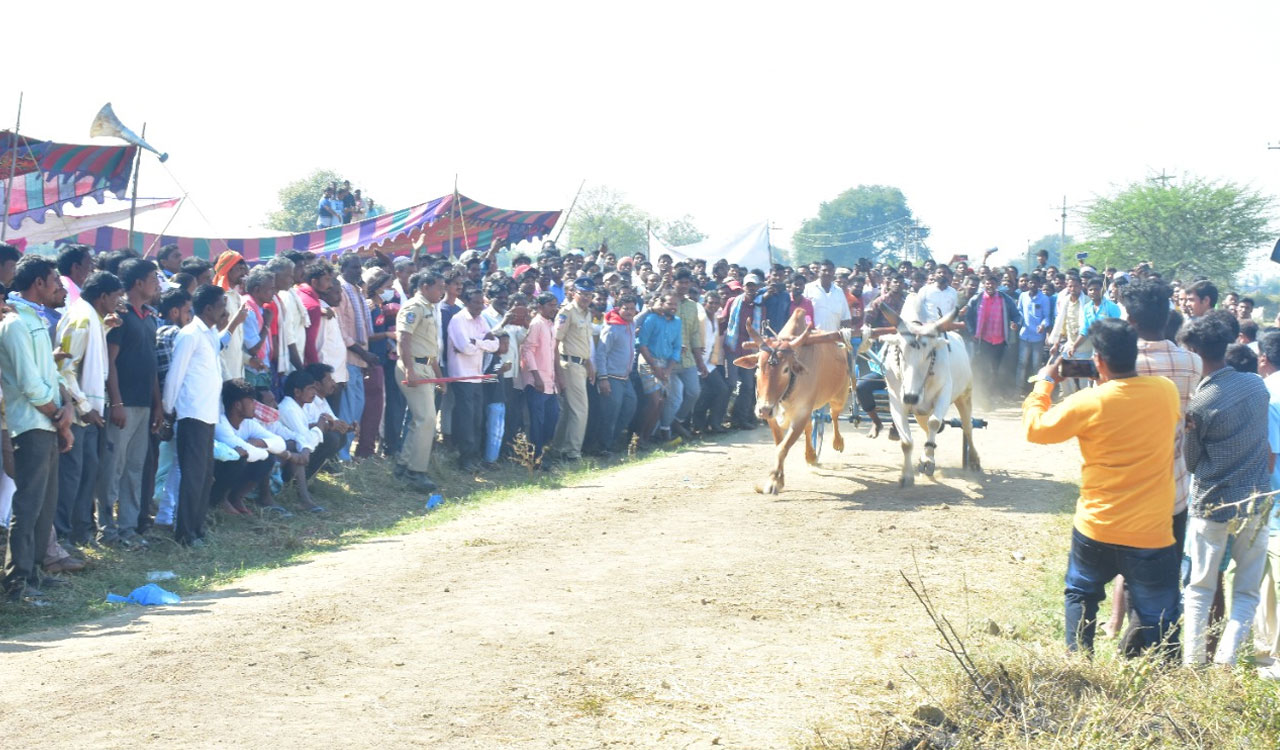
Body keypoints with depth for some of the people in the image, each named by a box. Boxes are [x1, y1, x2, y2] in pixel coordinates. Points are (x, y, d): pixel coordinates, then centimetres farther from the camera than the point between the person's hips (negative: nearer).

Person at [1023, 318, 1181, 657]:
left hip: (1096, 530, 0)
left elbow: (1034, 428, -2)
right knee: (1158, 620, 8)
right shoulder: (1166, 392, -6)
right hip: (1152, 535, 1)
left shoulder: (1088, 403, -15)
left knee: (1080, 595, 24)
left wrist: (1044, 383, 10)